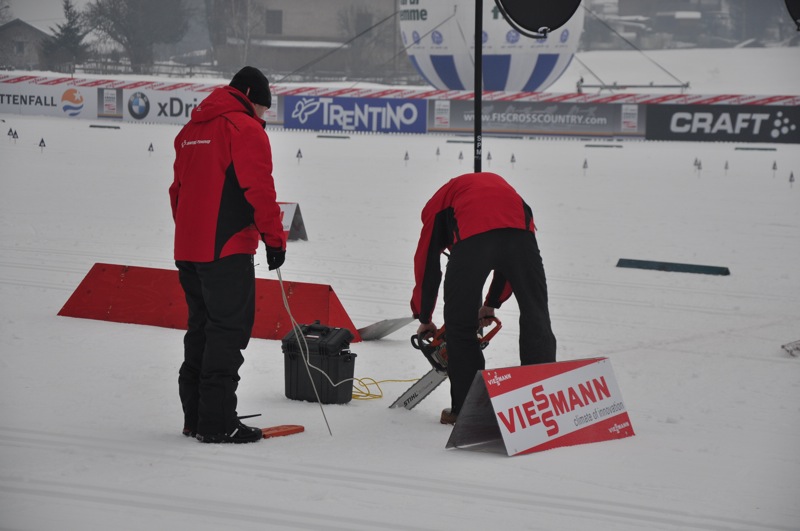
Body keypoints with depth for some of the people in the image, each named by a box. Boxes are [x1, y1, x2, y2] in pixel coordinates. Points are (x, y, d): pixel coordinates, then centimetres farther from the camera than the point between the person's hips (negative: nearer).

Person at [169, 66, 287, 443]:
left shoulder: (191, 129, 17)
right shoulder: (245, 128, -8)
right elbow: (259, 189, -15)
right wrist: (274, 239, -9)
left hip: (188, 249, 8)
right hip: (227, 249, -8)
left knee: (201, 328, 15)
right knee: (228, 331, -6)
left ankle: (195, 417, 19)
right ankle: (217, 423, -8)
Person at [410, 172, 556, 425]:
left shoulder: (439, 201, 36)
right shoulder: (497, 183, 44)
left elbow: (427, 264, 34)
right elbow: (511, 260, 39)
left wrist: (424, 320, 45)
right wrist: (492, 305, 46)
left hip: (471, 239, -2)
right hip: (520, 231, 2)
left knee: (460, 324, 12)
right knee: (535, 319, 12)